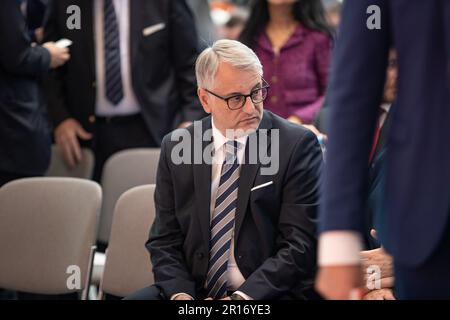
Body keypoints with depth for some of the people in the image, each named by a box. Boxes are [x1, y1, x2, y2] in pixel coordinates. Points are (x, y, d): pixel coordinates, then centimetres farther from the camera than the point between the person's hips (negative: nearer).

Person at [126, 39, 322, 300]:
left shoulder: (297, 145, -4)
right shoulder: (176, 148, 7)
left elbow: (299, 246, -8)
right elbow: (165, 242, 10)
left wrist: (243, 297, -19)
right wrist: (180, 294, -10)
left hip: (269, 292, -3)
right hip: (194, 291, 3)